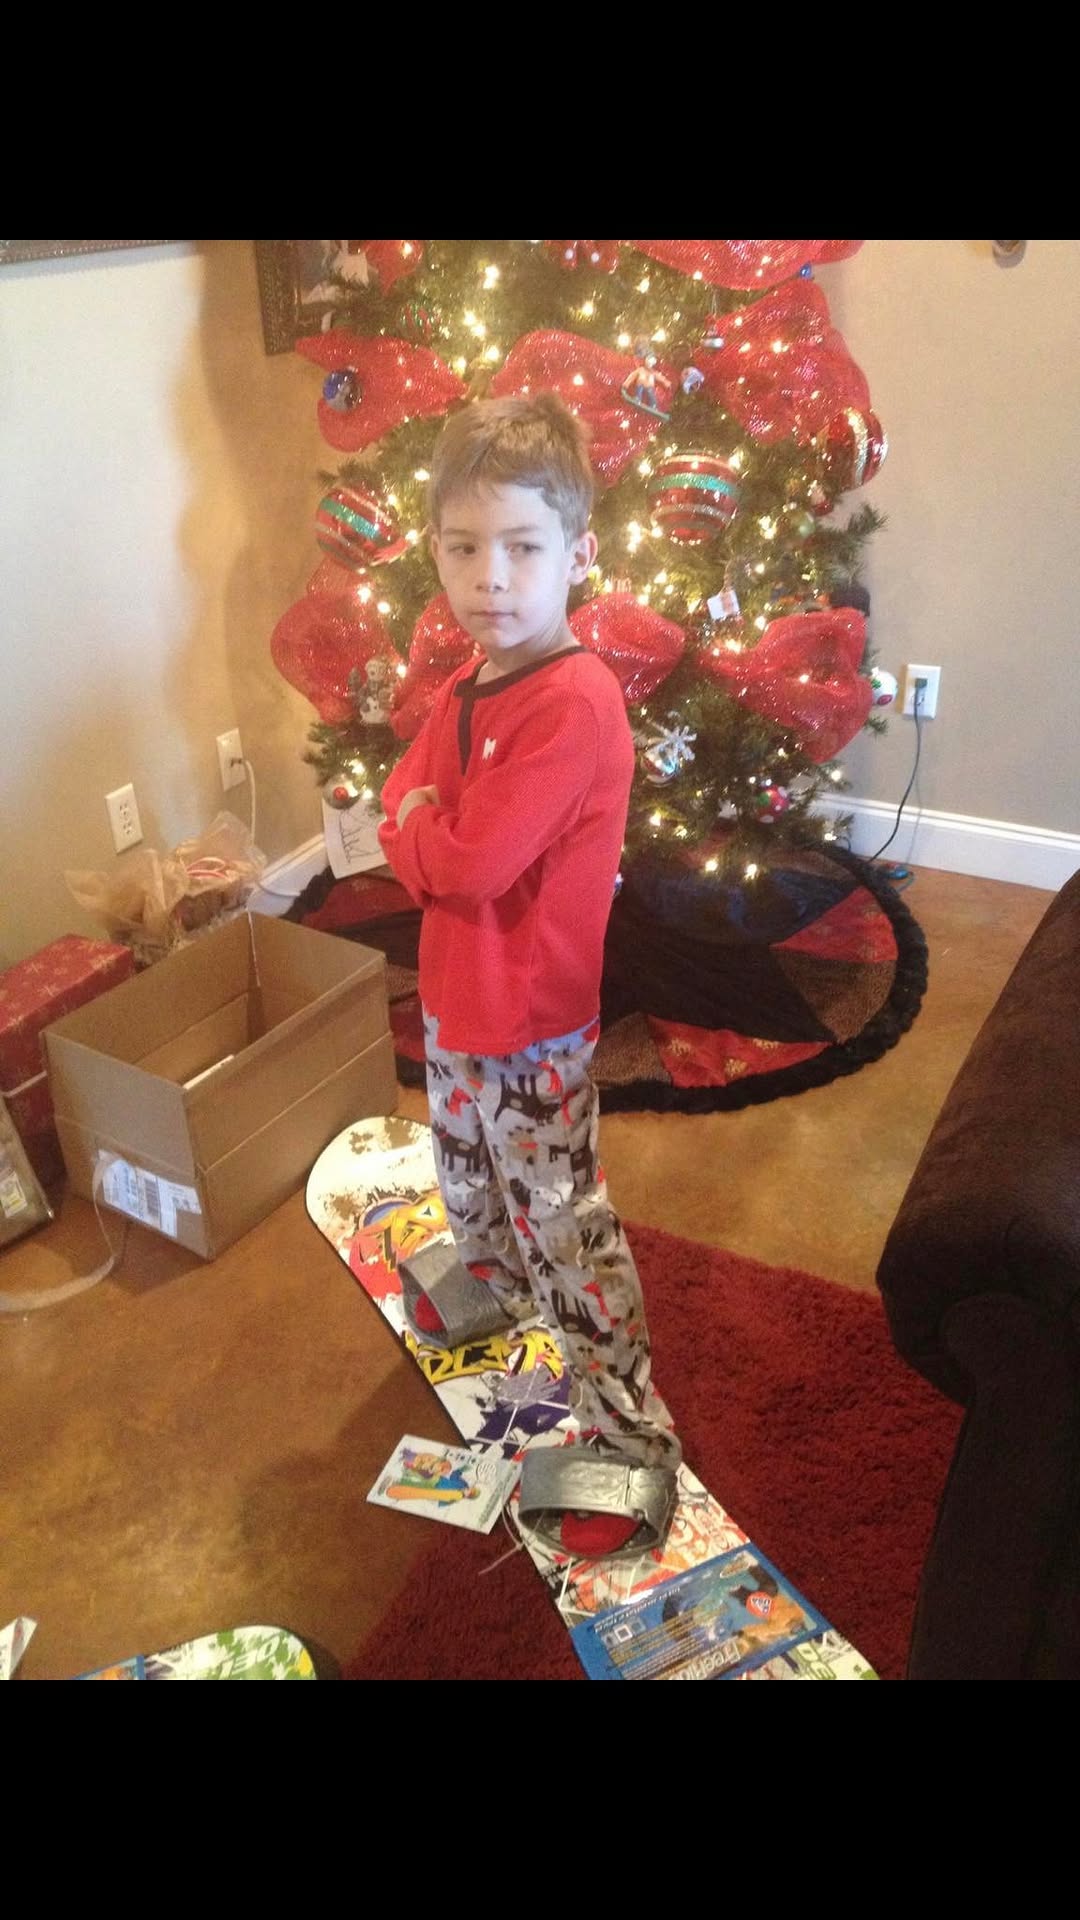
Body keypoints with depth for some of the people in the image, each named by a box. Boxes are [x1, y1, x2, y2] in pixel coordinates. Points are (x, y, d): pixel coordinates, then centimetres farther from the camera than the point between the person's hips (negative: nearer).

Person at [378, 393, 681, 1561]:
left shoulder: (574, 706, -25)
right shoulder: (465, 690, 5)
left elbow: (472, 863, -30)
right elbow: (402, 819, 5)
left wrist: (418, 827, -10)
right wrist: (439, 837, -17)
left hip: (534, 1025, -9)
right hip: (457, 1000, 9)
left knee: (563, 1225, 1)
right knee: (473, 1187, 29)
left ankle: (629, 1442, 16)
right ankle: (497, 1302, 56)